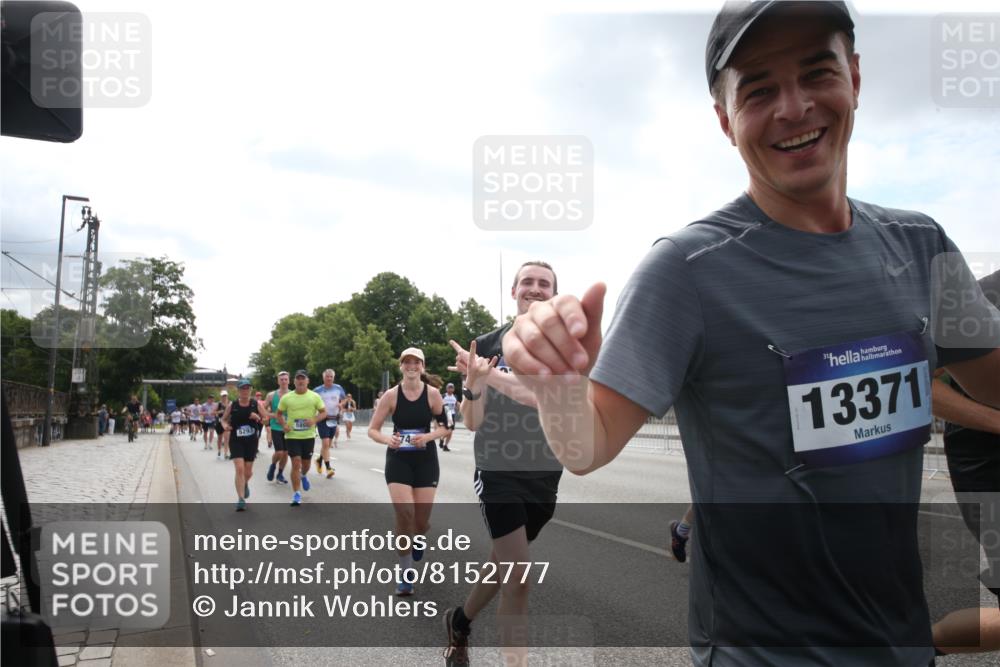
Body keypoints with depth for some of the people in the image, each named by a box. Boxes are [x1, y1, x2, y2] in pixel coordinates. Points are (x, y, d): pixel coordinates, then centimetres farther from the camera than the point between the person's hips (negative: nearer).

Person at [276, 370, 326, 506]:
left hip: (309, 436, 1)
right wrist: (284, 425, -8)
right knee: (296, 463, -9)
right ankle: (296, 494, -2)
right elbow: (279, 414, 10)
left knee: (306, 462, 16)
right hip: (292, 436, -1)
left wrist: (314, 420, -17)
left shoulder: (314, 396, -3)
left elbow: (324, 412, 2)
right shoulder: (286, 398, -2)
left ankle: (304, 476, 52)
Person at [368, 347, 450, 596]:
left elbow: (443, 426, 3)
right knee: (404, 515, -13)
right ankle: (405, 575, 4)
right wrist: (387, 439, -24)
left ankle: (418, 539, 44)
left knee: (422, 520, 4)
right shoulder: (391, 395, -8)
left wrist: (429, 436, -17)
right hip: (398, 460, -1)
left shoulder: (433, 394, -6)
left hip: (426, 460, 1)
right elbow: (372, 430, -4)